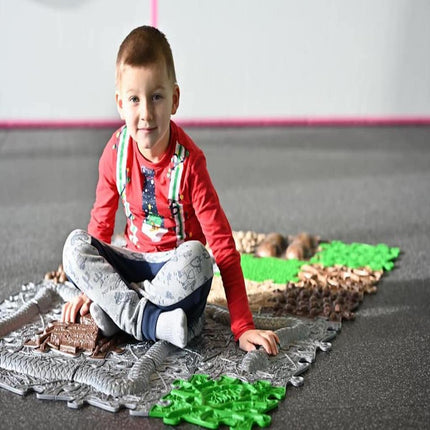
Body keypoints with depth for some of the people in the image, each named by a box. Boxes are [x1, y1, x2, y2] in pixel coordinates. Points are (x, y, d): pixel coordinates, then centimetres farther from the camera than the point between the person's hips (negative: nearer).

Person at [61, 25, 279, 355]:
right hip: (136, 261, 4)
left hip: (177, 266, -4)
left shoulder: (190, 162, -19)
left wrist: (243, 326, -23)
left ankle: (115, 310, -21)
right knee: (75, 245, -21)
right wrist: (89, 287, 5)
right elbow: (101, 222, 9)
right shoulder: (116, 152, -7)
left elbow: (223, 247, -19)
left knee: (196, 256, -36)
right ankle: (154, 322, -26)